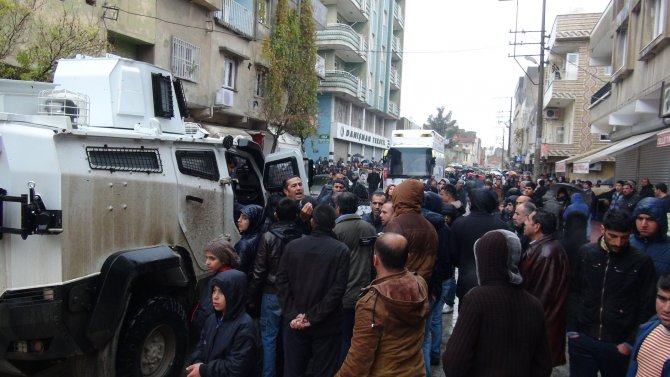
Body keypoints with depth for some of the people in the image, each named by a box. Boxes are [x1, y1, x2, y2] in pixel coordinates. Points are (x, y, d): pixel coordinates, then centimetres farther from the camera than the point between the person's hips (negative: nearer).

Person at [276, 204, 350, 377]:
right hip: (326, 325, -2)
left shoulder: (292, 245, 0)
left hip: (295, 323, 3)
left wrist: (292, 315, -7)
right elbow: (338, 288, -15)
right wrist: (313, 317, -13)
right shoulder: (341, 250, -7)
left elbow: (282, 282, -4)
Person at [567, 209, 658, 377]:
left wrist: (631, 343, -4)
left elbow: (647, 308, -2)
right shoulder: (586, 252, 0)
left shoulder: (642, 262, -6)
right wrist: (572, 330, 0)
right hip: (582, 340, 1)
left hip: (618, 345, -1)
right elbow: (574, 292, 4)